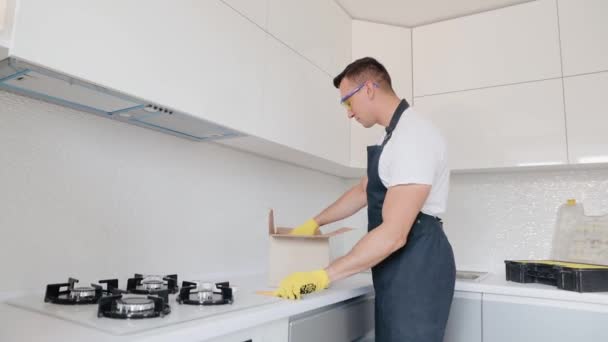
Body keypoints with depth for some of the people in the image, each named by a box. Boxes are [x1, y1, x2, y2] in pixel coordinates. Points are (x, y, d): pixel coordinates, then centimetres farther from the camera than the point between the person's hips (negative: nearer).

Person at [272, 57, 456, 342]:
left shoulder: (413, 137, -21)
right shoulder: (396, 135, 14)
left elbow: (392, 235, -27)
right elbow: (363, 191, 23)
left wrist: (322, 276, -23)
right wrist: (314, 223, 22)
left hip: (417, 267, -10)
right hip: (400, 268, 10)